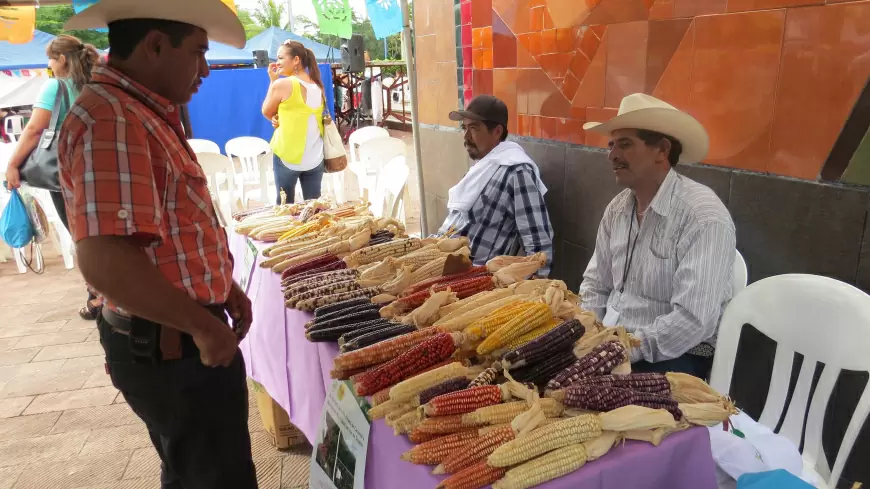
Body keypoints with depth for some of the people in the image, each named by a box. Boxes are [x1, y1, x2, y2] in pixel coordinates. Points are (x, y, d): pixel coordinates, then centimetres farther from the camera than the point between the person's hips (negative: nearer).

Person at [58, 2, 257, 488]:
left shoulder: (145, 114, 11)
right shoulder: (109, 120, -23)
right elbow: (106, 262, -32)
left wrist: (221, 285, 10)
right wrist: (204, 325, -22)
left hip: (179, 339, 10)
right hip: (175, 347, -10)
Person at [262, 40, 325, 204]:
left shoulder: (282, 84, -12)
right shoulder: (317, 86, 7)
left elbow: (267, 112, 3)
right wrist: (280, 119, 2)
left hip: (287, 157, -5)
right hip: (315, 158, 5)